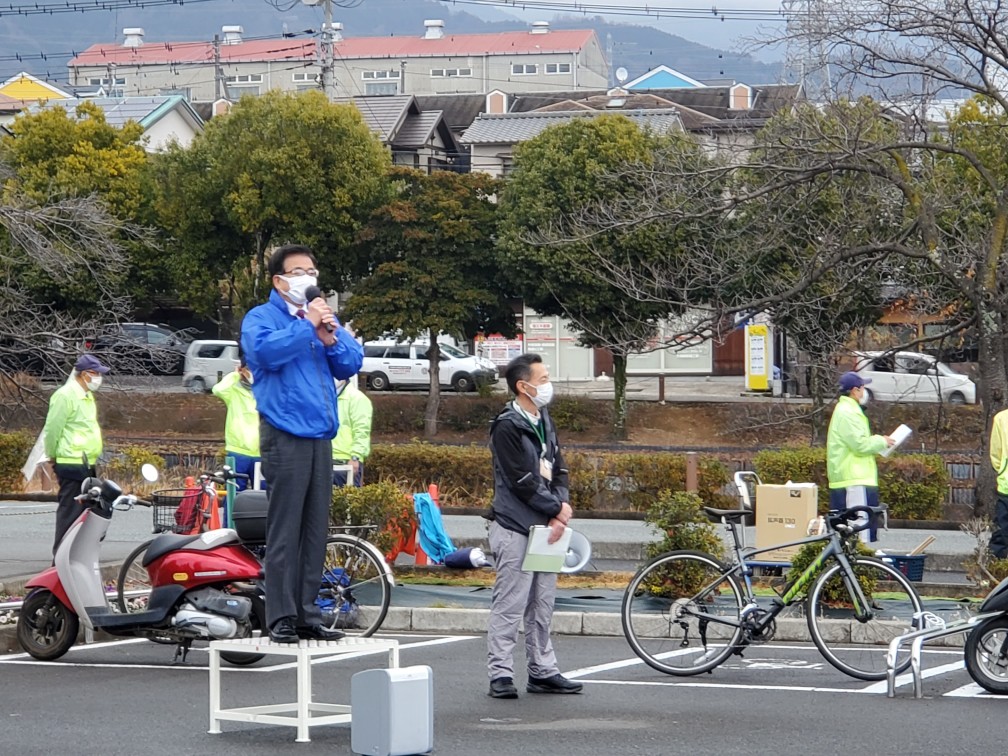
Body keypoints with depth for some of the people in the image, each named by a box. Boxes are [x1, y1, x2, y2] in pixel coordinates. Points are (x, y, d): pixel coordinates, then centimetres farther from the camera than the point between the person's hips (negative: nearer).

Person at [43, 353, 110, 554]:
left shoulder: (87, 396, 16)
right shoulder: (66, 395, -14)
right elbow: (52, 429, -14)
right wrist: (53, 455, -5)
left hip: (86, 465, 10)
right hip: (72, 465, -10)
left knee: (84, 512, 14)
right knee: (69, 513, -8)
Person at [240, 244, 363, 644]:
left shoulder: (325, 317, 18)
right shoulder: (262, 318, 1)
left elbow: (351, 363, 9)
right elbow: (266, 350, -20)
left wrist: (330, 338, -7)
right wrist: (307, 326, -13)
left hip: (320, 437, 6)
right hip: (284, 436, -6)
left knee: (315, 532, 8)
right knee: (284, 532, -7)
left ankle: (307, 614, 12)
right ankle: (282, 618, -6)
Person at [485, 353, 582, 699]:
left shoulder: (544, 421, 14)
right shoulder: (507, 426, -11)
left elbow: (558, 470, 13)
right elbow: (521, 481, -15)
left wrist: (559, 514, -3)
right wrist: (558, 509, -9)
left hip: (545, 527, 8)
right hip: (515, 527, -8)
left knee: (542, 606, 12)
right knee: (509, 606, -5)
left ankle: (543, 671, 17)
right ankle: (501, 674, -1)